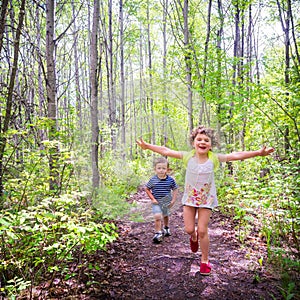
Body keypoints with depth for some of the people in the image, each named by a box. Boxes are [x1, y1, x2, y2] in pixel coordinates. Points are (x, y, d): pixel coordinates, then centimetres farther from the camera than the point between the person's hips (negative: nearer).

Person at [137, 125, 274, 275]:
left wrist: (258, 153, -22)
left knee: (202, 231, 0)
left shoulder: (214, 158, -13)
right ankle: (193, 237, 43)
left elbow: (237, 155, -16)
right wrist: (147, 146, -7)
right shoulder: (188, 156, -11)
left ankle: (205, 261, 21)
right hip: (189, 197, 1)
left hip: (206, 199, -1)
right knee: (189, 229, 4)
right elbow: (166, 151, -7)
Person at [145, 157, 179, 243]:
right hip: (156, 202, -2)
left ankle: (166, 228, 49)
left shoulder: (170, 180, -11)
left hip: (166, 202, 2)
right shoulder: (153, 180, -14)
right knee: (157, 216, -19)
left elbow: (175, 189, 2)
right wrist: (152, 199, -8)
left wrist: (173, 200, -4)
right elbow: (146, 189, -2)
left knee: (166, 216, 22)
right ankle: (158, 234, -7)